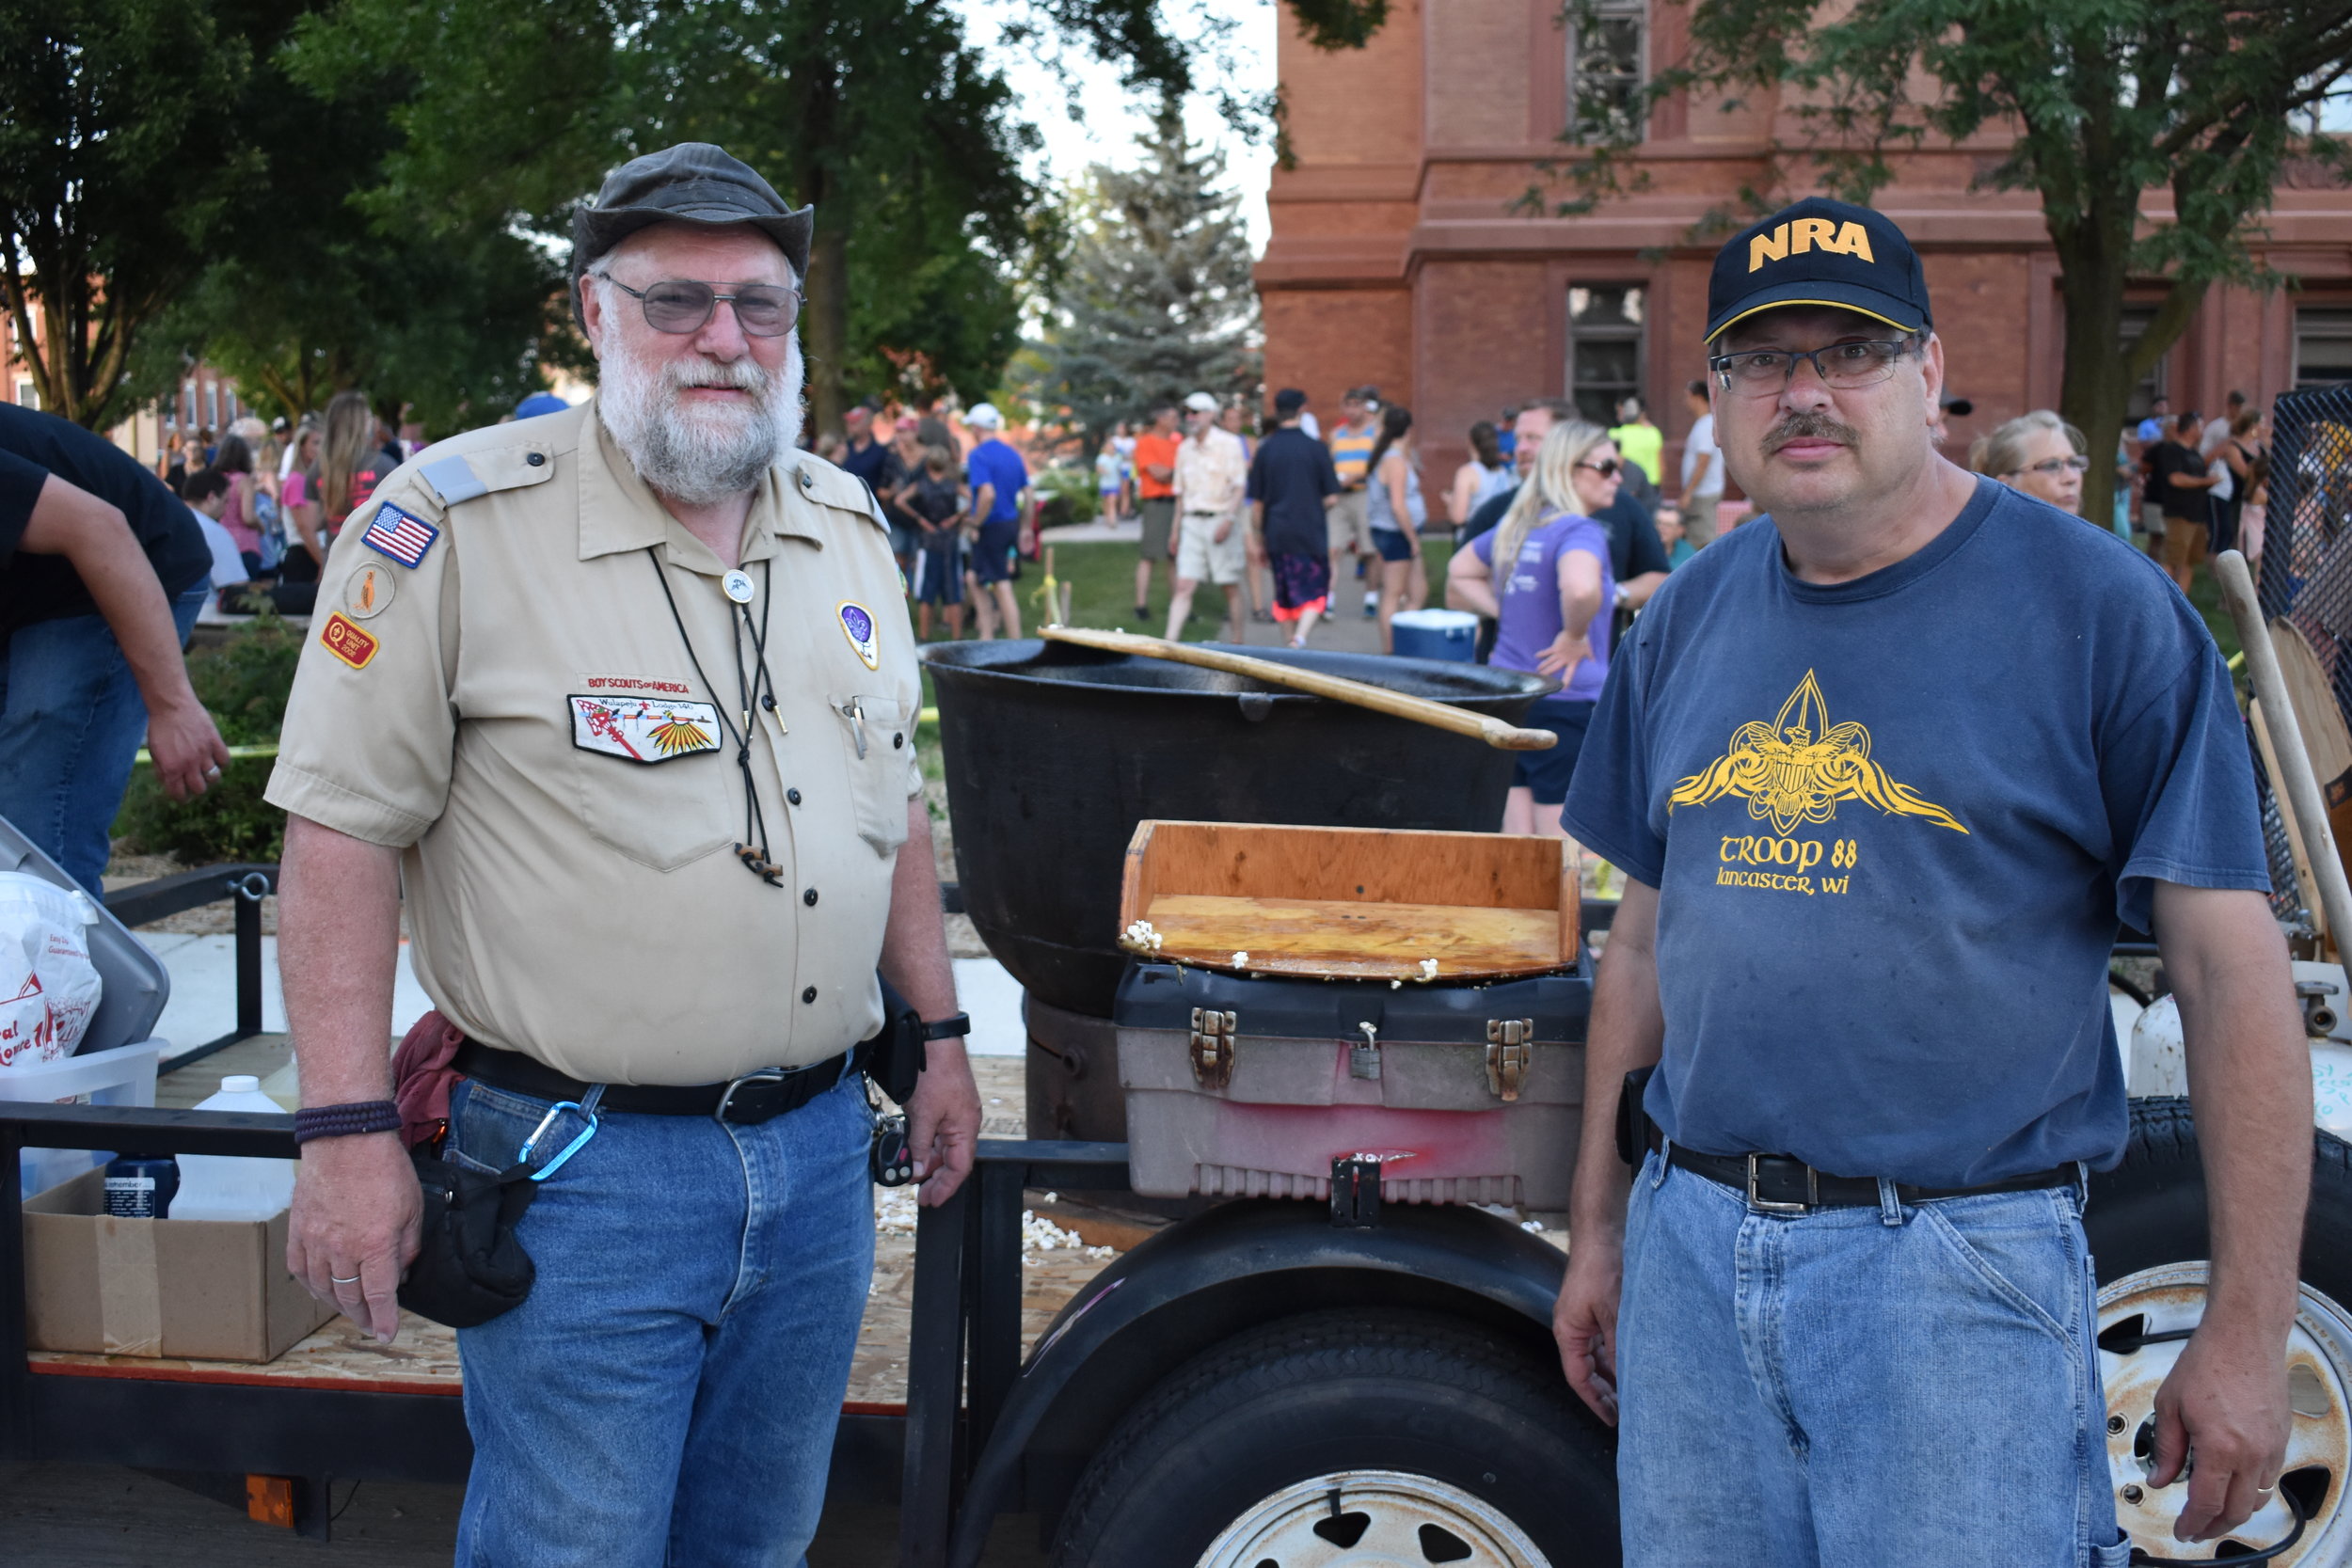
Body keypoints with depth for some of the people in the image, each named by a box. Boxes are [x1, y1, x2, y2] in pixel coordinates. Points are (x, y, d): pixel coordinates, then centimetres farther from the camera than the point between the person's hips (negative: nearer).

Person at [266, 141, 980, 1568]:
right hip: (581, 1173, -5)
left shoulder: (848, 526, 8)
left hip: (822, 1151, 6)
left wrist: (940, 1035, 16)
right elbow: (346, 825, -11)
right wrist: (348, 1128, -15)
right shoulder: (455, 519, -11)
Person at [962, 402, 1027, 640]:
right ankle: (986, 637, 18)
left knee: (1002, 587, -3)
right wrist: (1026, 528, 17)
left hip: (991, 528, -8)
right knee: (973, 578, 19)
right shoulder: (1012, 454, 9)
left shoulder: (978, 455, -14)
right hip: (1011, 523, 8)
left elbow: (987, 494, -27)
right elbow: (1027, 493, 11)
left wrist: (976, 525, -16)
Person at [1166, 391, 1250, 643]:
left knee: (1230, 586, 3)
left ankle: (1238, 642, 12)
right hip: (1192, 521, 4)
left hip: (1221, 520, -4)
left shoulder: (1228, 443, -2)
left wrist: (1229, 520, -18)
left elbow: (1239, 486, -7)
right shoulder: (1185, 448, 14)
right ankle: (1170, 641, -12)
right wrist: (1176, 528, 16)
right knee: (1184, 585, -5)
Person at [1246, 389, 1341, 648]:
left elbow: (1256, 502, 4)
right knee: (1313, 594, 1)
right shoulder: (1316, 448, -5)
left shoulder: (1265, 449, 2)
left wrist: (1256, 539, 13)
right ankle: (1300, 639, -21)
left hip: (1277, 536, 3)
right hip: (1311, 534, -2)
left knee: (1285, 595, 15)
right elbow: (1332, 498, -4)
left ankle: (1292, 640, 20)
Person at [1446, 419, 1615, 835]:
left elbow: (1459, 572, 28)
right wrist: (1575, 636, -16)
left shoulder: (1515, 527, 12)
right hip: (1567, 706, -8)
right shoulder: (1580, 530, -13)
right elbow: (1580, 588, -35)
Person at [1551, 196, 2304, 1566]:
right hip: (1687, 1252, 5)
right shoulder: (1689, 618, 8)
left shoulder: (2099, 608, -8)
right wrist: (1598, 1229, 14)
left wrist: (2247, 1335, -11)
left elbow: (2235, 972, -8)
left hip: (1961, 1270, -4)